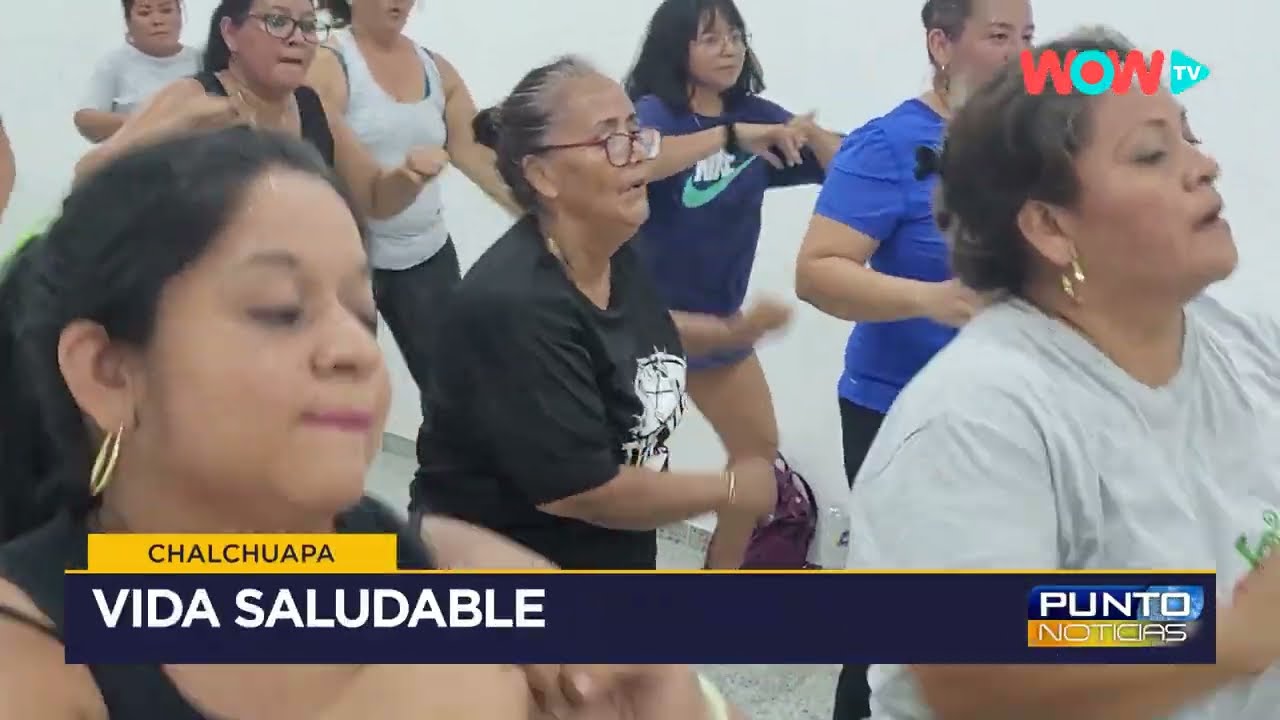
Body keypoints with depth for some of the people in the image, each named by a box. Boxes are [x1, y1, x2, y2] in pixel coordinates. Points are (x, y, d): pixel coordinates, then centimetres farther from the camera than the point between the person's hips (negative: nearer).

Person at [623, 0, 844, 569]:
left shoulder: (756, 114, 0)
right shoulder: (655, 110, -14)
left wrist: (810, 132, -19)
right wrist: (731, 134, -41)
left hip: (719, 313, 6)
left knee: (759, 448, 14)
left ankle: (721, 575, 32)